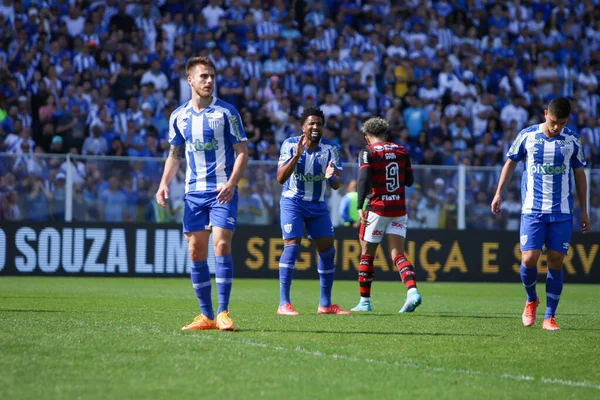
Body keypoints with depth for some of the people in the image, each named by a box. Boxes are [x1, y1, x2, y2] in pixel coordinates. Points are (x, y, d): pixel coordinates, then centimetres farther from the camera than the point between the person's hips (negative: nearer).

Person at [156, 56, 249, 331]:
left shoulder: (226, 112, -3)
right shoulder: (179, 116, 8)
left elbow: (242, 152, -3)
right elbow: (175, 155, 19)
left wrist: (231, 183, -18)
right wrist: (164, 183, 3)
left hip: (222, 192, -4)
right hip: (193, 192, 4)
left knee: (221, 246, -15)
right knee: (196, 252, 2)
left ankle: (223, 313, -9)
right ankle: (206, 316, 9)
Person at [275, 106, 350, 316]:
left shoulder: (330, 149, -6)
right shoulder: (290, 145, -11)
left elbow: (337, 185, -9)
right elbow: (280, 178, -19)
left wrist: (332, 177, -33)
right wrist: (297, 155, -32)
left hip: (318, 205, 4)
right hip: (293, 202, -4)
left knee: (328, 250, 1)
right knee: (292, 246, -18)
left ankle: (325, 304, 12)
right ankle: (284, 303, -18)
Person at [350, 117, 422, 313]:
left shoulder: (367, 152, -6)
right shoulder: (401, 151, 7)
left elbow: (364, 179, -20)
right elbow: (409, 180, 12)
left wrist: (359, 206, -24)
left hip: (377, 208, -4)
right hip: (399, 209, 4)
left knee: (367, 254, 10)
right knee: (398, 255, 0)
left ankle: (364, 301, 14)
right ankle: (412, 291, -23)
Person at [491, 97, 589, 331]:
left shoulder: (572, 141, 3)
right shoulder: (527, 136, -1)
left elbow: (579, 175, 12)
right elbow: (511, 162, 13)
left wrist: (584, 210, 13)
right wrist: (499, 193, 6)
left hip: (562, 212, 1)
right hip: (532, 210, -1)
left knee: (556, 261, -1)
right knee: (529, 259, -11)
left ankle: (549, 317, 7)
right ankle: (531, 300, 19)